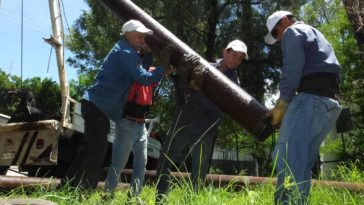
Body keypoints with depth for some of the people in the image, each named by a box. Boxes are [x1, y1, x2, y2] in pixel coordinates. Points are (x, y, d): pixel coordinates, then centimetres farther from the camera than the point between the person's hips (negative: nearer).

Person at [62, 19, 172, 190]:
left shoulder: (126, 51, 19)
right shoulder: (126, 53, -13)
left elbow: (140, 68, 22)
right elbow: (144, 78, -19)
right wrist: (164, 65, -11)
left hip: (95, 104, 11)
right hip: (99, 105, -11)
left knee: (89, 149, 16)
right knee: (96, 151, -8)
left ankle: (69, 188, 25)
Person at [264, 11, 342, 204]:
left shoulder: (293, 32, 8)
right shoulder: (315, 35, 36)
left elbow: (292, 69, -9)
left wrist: (281, 104, -5)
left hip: (311, 97, -10)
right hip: (330, 102, 10)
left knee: (286, 157, -17)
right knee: (302, 162, 7)